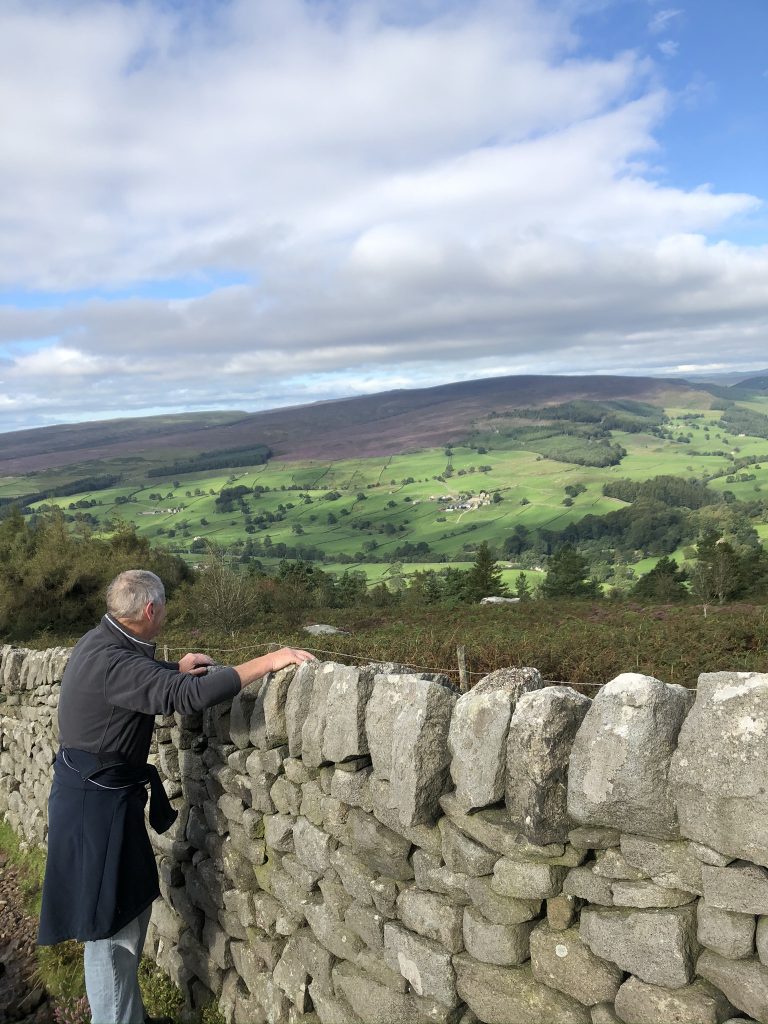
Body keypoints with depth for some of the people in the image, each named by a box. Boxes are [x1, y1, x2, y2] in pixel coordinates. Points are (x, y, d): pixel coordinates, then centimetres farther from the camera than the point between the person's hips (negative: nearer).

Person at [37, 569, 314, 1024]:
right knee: (111, 924, 2)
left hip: (103, 791, 10)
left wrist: (176, 669, 15)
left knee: (131, 906, 20)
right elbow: (187, 695, -37)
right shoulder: (111, 661, -28)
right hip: (97, 800, -10)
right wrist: (266, 662, -35)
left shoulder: (104, 642, 3)